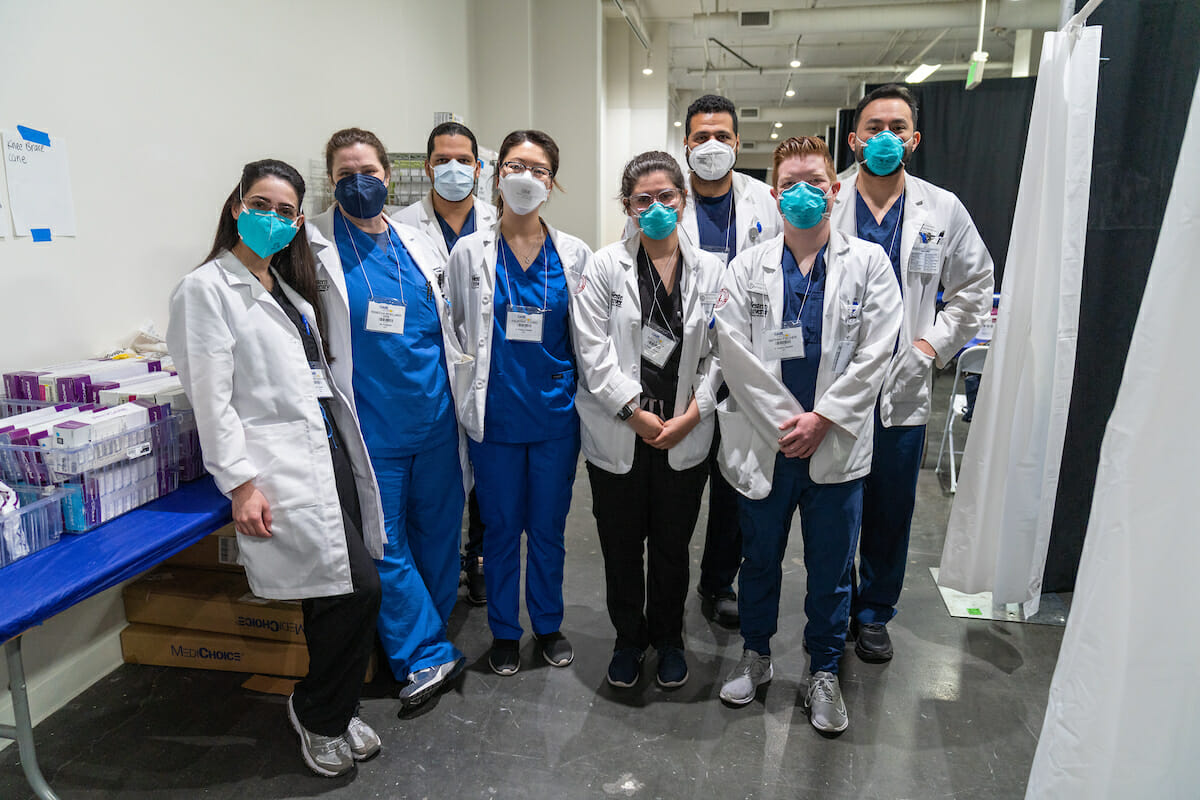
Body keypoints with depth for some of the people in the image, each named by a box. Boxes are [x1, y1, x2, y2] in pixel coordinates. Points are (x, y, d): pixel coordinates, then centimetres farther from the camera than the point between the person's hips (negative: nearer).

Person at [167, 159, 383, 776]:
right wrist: (241, 483, -15)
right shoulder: (206, 288, -4)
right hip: (281, 463, -7)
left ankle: (329, 712, 28)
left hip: (331, 448, 8)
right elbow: (211, 398, -10)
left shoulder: (287, 285, 19)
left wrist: (348, 439, 15)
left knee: (333, 596, 9)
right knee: (357, 590, -10)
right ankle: (317, 714, 15)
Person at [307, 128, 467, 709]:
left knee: (439, 528, 13)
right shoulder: (314, 245, -2)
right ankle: (427, 655, 17)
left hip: (435, 416, 4)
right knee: (385, 542, 1)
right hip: (371, 423, -4)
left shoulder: (417, 244, 10)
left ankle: (426, 639, 33)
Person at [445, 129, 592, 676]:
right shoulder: (469, 252, 1)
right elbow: (453, 329, 6)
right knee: (501, 527, 11)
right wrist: (471, 394, 2)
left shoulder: (575, 255, 4)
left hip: (555, 411, 1)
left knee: (549, 526, 13)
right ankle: (504, 631, 30)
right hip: (495, 413, -1)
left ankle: (548, 625, 33)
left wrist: (575, 394, 1)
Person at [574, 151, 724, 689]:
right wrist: (637, 413, -13)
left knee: (672, 546, 14)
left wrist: (691, 414, -10)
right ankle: (628, 639, 34)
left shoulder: (710, 270, 3)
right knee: (621, 546, 12)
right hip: (618, 437, -1)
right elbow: (594, 352, -9)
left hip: (686, 437, 1)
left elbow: (717, 355, 1)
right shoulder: (606, 266, -2)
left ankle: (668, 639, 36)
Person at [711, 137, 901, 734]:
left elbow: (873, 355, -5)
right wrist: (784, 420, -12)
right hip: (764, 443, 1)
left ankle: (824, 672, 30)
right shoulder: (747, 267, 4)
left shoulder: (868, 263, 2)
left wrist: (821, 420, -12)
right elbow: (735, 350, -5)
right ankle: (756, 654, 37)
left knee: (831, 569, 11)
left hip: (836, 444, 0)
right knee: (759, 557, 16)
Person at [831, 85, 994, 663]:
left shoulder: (942, 211, 5)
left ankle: (874, 614, 31)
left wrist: (933, 345, 1)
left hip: (902, 391, 2)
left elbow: (975, 288, 12)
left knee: (891, 512, 11)